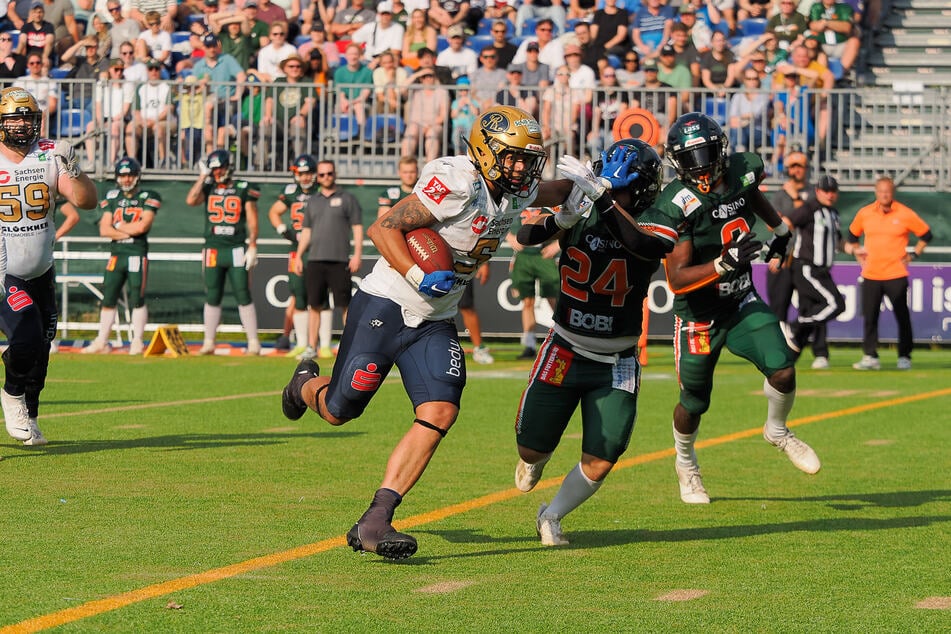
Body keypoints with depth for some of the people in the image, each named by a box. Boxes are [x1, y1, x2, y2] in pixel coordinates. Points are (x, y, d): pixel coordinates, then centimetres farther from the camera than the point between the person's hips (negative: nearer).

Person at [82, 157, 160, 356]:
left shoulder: (148, 198, 0)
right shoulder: (112, 198, 10)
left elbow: (143, 226, -13)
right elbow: (104, 230, 1)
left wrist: (118, 227, -2)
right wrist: (130, 231, -8)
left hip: (137, 254, -4)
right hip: (116, 255, 4)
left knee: (137, 300, -3)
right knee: (108, 299, 4)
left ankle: (137, 342, 5)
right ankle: (101, 342, 10)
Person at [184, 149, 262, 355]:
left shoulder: (244, 189, 1)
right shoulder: (208, 188, 8)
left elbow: (252, 220, -1)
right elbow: (190, 200, -11)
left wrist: (252, 247, -7)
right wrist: (202, 177, -5)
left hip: (236, 249, -3)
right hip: (212, 250, 3)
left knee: (243, 297, -4)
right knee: (212, 298, 6)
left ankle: (253, 342, 0)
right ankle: (208, 343, 12)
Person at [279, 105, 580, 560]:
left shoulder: (515, 193, 4)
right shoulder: (456, 183, -21)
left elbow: (555, 192, 28)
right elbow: (382, 229, -21)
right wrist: (420, 278, -31)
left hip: (433, 324, 7)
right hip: (385, 309, -7)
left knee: (439, 415, -14)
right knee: (340, 411, 3)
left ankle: (375, 523, -14)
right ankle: (307, 384, 43)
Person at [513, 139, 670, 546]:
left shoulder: (652, 227, -12)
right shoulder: (581, 212, -8)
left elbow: (641, 245, -36)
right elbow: (526, 236, -20)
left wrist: (599, 195, -44)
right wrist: (558, 217, -41)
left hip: (616, 365, -1)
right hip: (565, 353, 1)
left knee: (599, 464, -5)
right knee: (532, 447, 7)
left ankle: (551, 517, 22)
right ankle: (537, 459, 46)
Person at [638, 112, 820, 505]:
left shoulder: (742, 171, -9)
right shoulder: (677, 207, -26)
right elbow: (677, 279, -28)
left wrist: (779, 229, 30)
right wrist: (724, 263, -40)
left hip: (743, 304, 4)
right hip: (699, 315, -4)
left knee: (782, 370, -14)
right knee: (694, 403, 8)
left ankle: (777, 432, 19)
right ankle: (686, 464, 40)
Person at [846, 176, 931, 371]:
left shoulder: (905, 214, -3)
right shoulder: (864, 213, 5)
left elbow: (926, 234, 7)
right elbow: (852, 235, 22)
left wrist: (913, 255, 2)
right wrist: (857, 253, 11)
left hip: (896, 275, -2)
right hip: (871, 274, 2)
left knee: (902, 317, 1)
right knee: (869, 317, 0)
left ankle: (904, 357, 10)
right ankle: (870, 357, 6)